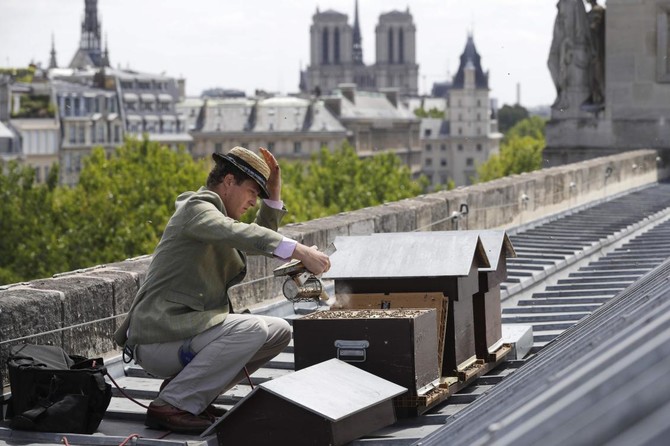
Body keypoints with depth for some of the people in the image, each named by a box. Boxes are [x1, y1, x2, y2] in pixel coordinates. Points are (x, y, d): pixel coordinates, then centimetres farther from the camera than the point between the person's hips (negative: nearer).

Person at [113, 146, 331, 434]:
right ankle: (170, 405, -19)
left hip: (187, 329, 10)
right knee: (252, 330, -28)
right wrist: (299, 251, -40)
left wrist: (274, 193, 18)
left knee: (280, 332, 5)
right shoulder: (195, 207, -10)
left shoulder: (212, 213, 21)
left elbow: (259, 240, 32)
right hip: (157, 341, -10)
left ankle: (193, 391, 5)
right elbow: (238, 234, -30)